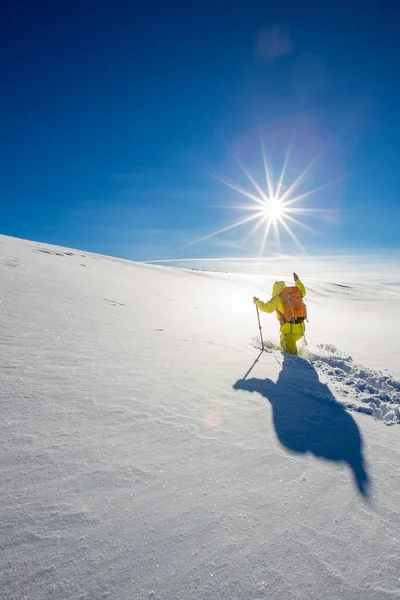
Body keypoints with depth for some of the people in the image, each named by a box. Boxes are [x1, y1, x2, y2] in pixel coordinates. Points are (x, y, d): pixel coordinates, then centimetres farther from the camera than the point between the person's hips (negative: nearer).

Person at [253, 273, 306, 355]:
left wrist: (257, 301, 10)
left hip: (289, 329, -7)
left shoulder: (276, 299, -7)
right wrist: (297, 280, 37)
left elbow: (266, 308, -6)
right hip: (300, 327, 7)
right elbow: (303, 292, 29)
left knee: (290, 352, 1)